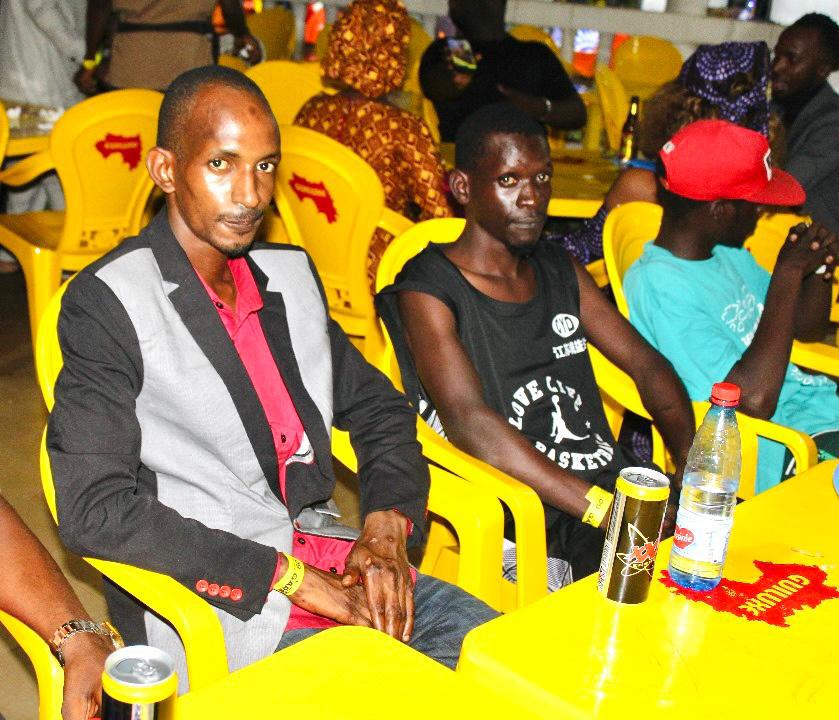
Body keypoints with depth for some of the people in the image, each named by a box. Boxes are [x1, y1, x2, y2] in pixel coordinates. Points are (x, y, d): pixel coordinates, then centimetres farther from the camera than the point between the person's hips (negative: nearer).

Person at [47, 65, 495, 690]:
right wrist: (286, 574, -17)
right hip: (214, 604, -6)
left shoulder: (291, 274, 12)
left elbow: (379, 409, 18)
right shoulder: (106, 304, -8)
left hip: (333, 562, 7)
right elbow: (94, 511, -17)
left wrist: (387, 525, -2)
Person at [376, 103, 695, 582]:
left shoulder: (561, 271, 18)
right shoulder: (428, 293, -4)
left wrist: (694, 460, -5)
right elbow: (470, 423, -18)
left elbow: (647, 365, 15)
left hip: (618, 485, 7)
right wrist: (604, 510, -26)